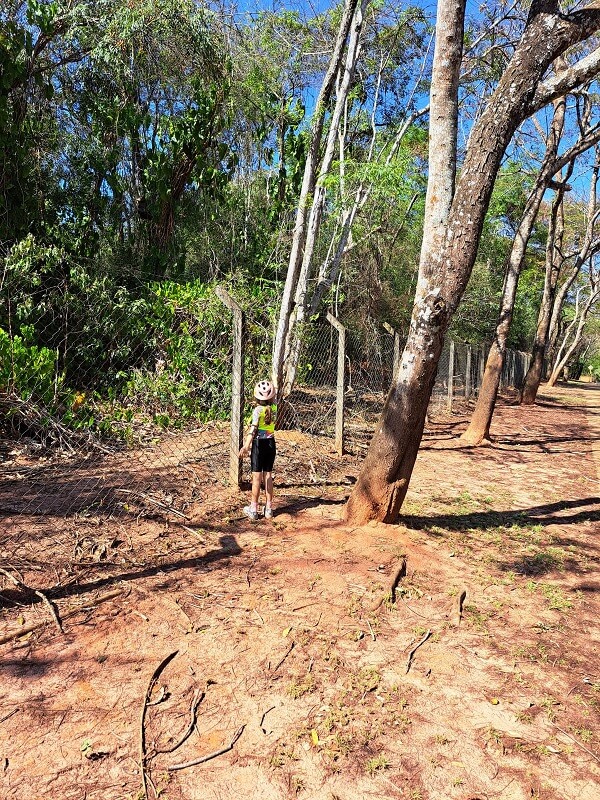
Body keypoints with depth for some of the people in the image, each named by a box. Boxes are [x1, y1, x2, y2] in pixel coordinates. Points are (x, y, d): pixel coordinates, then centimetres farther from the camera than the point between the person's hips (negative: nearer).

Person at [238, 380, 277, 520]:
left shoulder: (257, 410, -14)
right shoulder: (274, 408, -3)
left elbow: (253, 430, -19)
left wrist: (246, 446, -19)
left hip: (259, 443, -4)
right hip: (271, 442, 4)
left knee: (257, 477, 1)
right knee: (268, 476, 11)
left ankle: (253, 509, 9)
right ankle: (269, 508, 16)